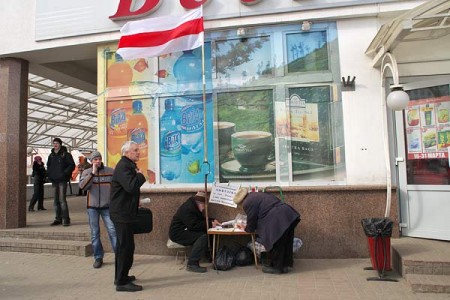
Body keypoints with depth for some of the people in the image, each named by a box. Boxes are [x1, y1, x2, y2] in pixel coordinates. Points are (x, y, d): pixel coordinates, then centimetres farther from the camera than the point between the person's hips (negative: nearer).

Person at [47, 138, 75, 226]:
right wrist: (49, 174, 10)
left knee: (62, 199, -12)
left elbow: (72, 165, -6)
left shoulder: (65, 154, -3)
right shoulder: (51, 155, 15)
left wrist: (65, 173, -15)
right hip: (54, 180, 7)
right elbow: (48, 165, 26)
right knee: (56, 201, 10)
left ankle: (66, 219, -7)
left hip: (62, 180, -6)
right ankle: (58, 218, 17)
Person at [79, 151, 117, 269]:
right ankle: (98, 257, 20)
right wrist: (93, 173, -20)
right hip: (92, 206, 1)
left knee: (113, 230, -5)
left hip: (107, 206, -1)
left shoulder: (110, 171, 0)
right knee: (95, 233, 8)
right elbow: (82, 186, -15)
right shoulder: (86, 172, 2)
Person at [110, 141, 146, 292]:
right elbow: (131, 186, -33)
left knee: (123, 245, 18)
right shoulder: (123, 166, -18)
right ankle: (122, 282, 2)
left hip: (124, 211, 11)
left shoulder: (129, 165, 16)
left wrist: (135, 203, 14)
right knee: (126, 246, -6)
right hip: (122, 212, -11)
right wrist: (140, 175, -16)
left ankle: (120, 277, 29)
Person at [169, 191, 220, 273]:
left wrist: (212, 220, 1)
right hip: (177, 234, -10)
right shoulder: (188, 209, -22)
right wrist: (210, 224, -22)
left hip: (185, 231, 10)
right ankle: (192, 264, -28)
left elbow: (201, 219, 19)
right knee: (203, 237, -27)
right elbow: (193, 225, -28)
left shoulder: (193, 206, 11)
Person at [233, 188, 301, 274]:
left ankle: (277, 267, 21)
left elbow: (251, 221, 3)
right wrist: (247, 226, 38)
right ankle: (285, 265, 30)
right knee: (285, 243, 18)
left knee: (274, 244, 7)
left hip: (279, 221, -10)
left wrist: (246, 229, 23)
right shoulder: (256, 195, 24)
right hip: (288, 213, 10)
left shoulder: (248, 203, -4)